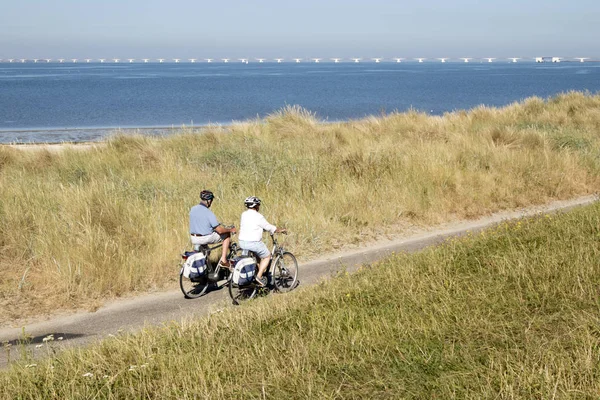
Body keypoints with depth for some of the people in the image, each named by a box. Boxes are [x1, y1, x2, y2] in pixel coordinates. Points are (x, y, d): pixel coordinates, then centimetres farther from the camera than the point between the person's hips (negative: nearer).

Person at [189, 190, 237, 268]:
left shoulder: (192, 209, 0)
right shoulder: (209, 213, -19)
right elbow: (220, 230, -18)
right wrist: (231, 230, 1)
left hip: (194, 240, 6)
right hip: (206, 238, -6)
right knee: (227, 235, 13)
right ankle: (223, 260, 10)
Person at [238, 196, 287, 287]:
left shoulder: (244, 214, 8)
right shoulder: (258, 217, -12)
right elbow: (269, 228, -5)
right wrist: (281, 230, 13)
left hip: (242, 242, 7)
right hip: (254, 243, -7)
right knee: (267, 256, 14)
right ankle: (259, 276, 3)